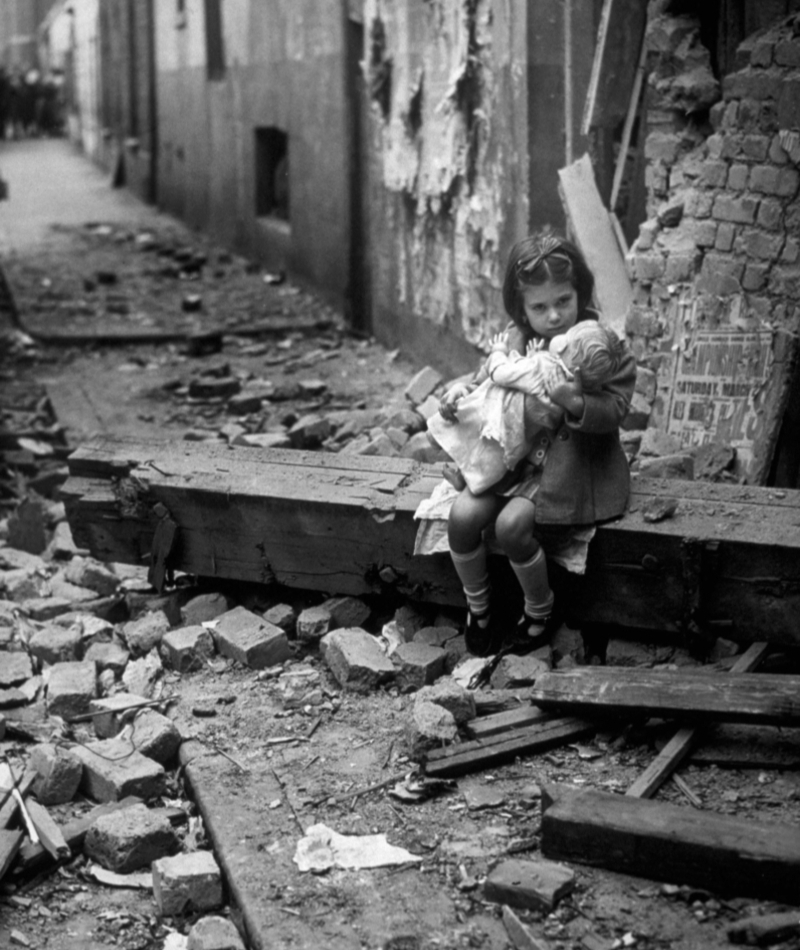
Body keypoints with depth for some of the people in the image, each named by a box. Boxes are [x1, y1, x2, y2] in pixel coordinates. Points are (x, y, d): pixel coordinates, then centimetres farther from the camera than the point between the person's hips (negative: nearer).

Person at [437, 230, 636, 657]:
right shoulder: (514, 341, 5)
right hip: (515, 457, 5)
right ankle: (477, 605, 8)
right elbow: (486, 384, 16)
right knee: (463, 515, -17)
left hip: (573, 465, -5)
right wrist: (461, 392, -6)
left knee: (512, 524, -26)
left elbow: (615, 409, -16)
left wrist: (574, 403, -35)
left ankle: (541, 609, 2)